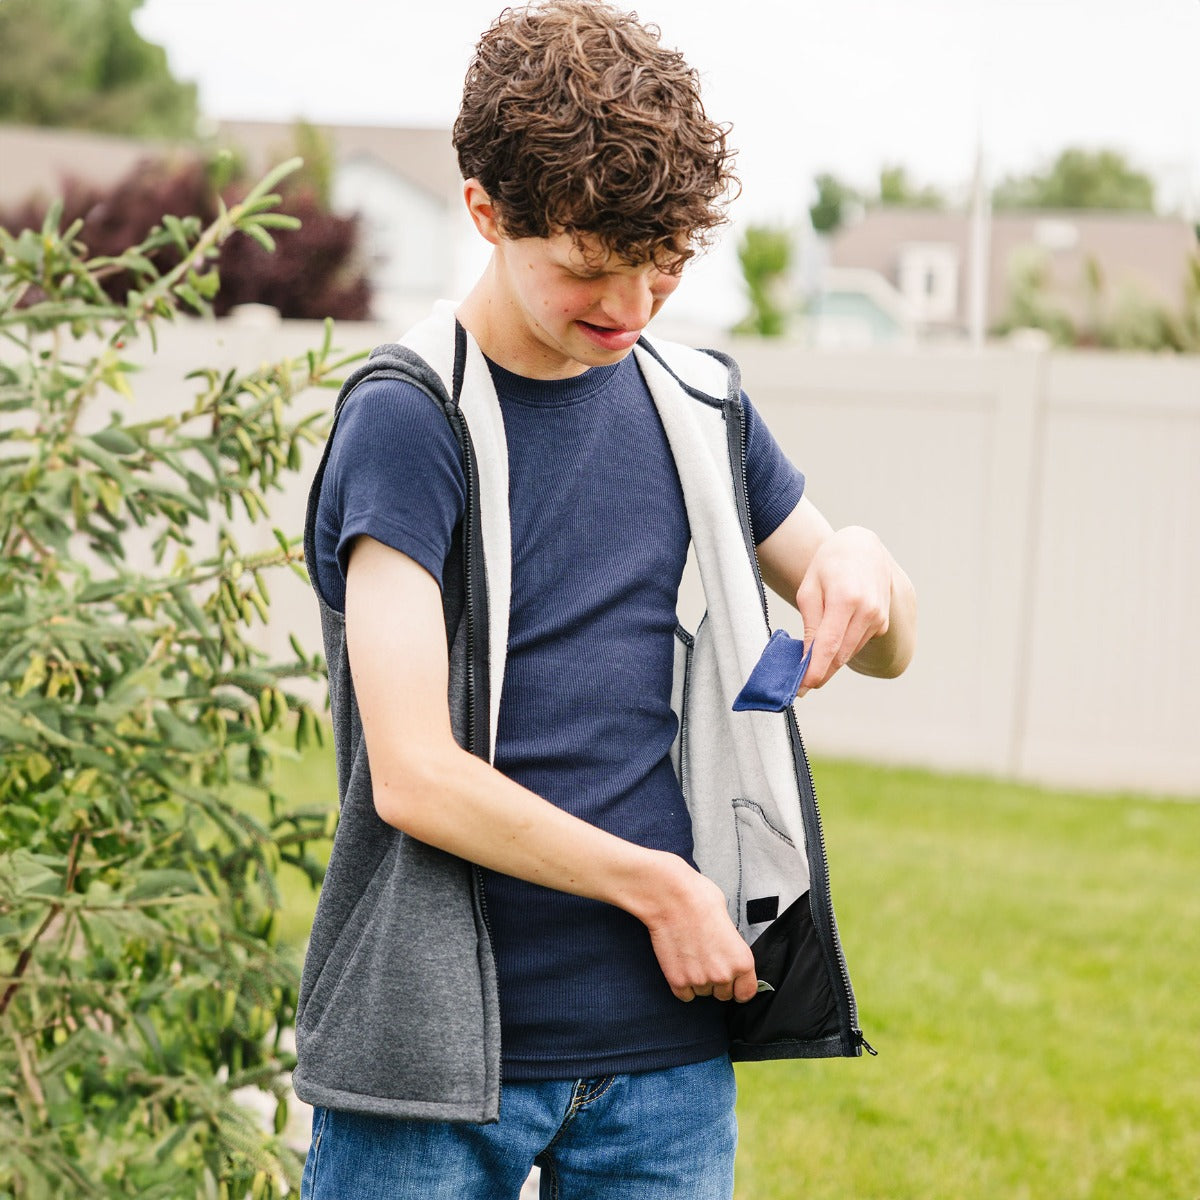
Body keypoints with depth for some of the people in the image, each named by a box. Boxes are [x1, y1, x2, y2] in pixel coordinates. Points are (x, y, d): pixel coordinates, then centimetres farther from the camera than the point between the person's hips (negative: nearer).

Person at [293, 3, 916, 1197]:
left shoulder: (697, 403, 10)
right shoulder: (404, 420, -9)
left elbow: (885, 649, 19)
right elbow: (413, 777, -16)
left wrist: (862, 566, -4)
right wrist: (660, 888, -10)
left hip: (671, 1052, 5)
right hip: (443, 1052, -5)